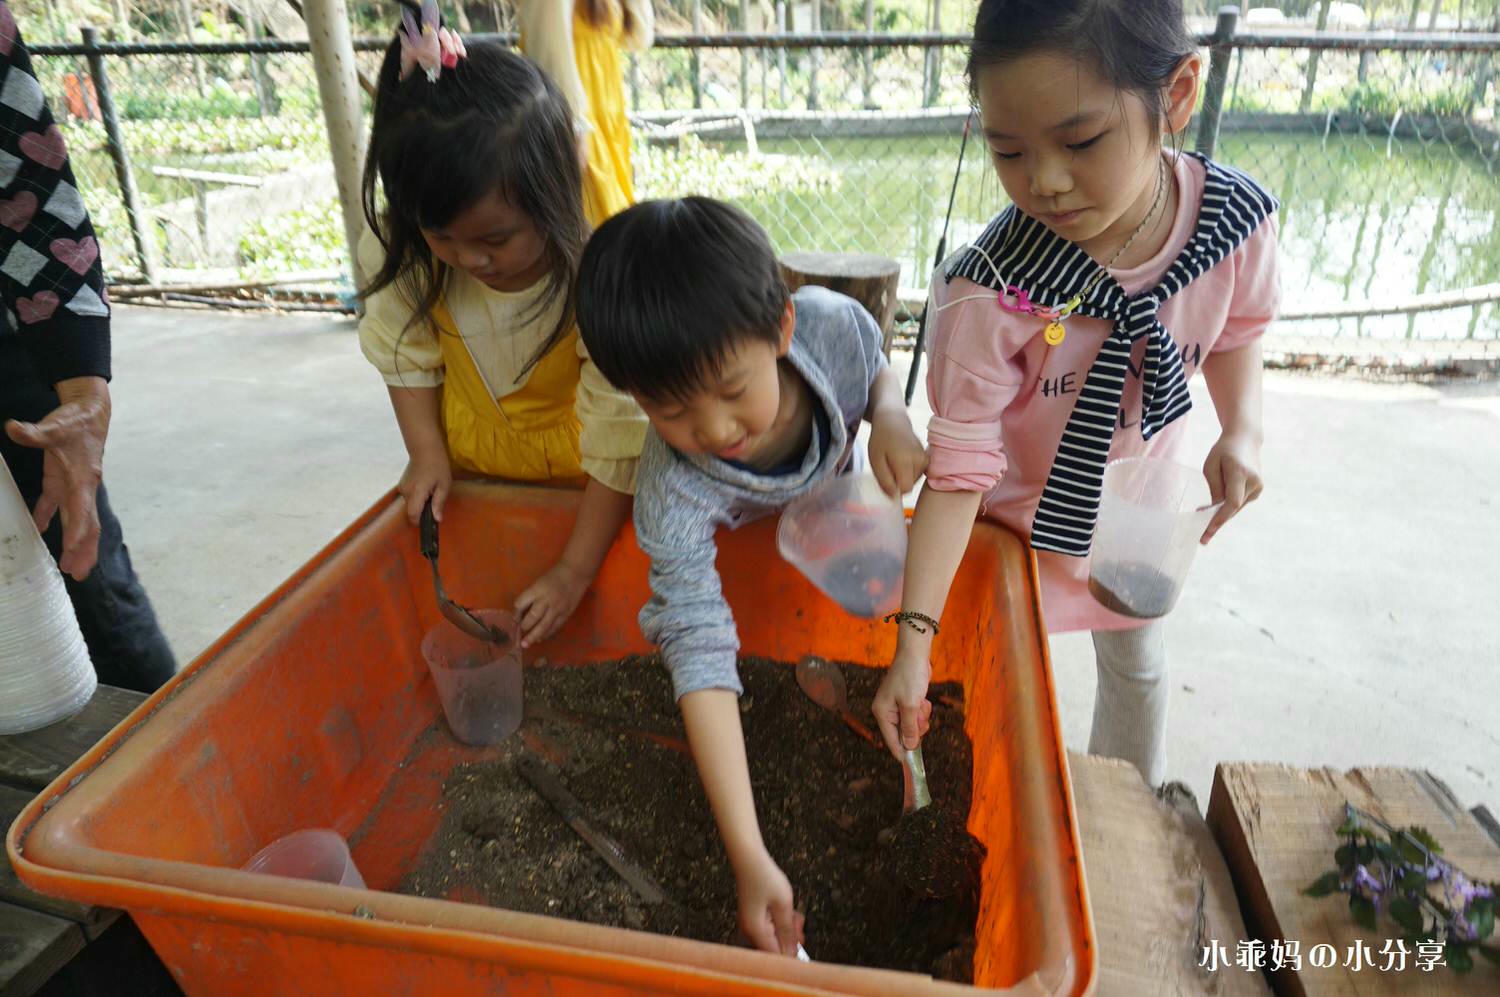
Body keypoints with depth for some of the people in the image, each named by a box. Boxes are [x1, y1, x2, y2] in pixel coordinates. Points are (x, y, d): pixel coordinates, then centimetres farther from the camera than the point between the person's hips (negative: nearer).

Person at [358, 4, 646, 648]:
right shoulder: (396, 252, -22)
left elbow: (618, 437, -29)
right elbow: (406, 353, -2)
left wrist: (574, 571, -25)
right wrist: (427, 454, -11)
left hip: (578, 476, -3)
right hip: (470, 457, 3)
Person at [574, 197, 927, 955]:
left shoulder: (833, 323, -37)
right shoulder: (672, 494, -44)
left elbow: (876, 369, -11)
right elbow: (700, 658, -46)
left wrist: (891, 413, -37)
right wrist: (749, 858, -49)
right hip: (727, 548, -2)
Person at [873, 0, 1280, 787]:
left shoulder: (1238, 218, -22)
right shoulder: (988, 298, -36)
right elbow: (958, 471, -31)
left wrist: (1241, 431, -16)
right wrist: (914, 641, -32)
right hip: (1016, 513, -4)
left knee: (1136, 664, 25)